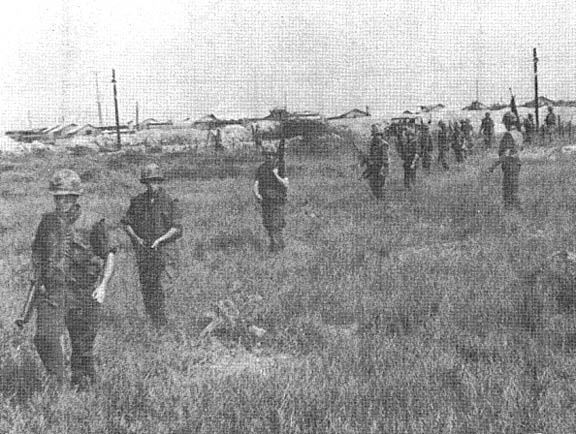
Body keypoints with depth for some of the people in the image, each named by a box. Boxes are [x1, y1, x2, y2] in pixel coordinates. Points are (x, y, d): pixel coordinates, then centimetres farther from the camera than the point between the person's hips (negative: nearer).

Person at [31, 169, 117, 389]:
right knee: (45, 337, -15)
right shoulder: (47, 221, 6)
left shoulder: (92, 224, -5)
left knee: (82, 345, 7)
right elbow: (37, 252, 19)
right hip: (52, 290, 2)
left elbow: (109, 254, 0)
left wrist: (103, 286, -11)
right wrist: (39, 281, 8)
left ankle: (82, 384, 27)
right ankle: (59, 383, -1)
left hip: (84, 294, -2)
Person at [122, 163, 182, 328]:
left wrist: (159, 240, -16)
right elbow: (126, 223, 11)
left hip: (163, 248, -4)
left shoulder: (170, 202, -2)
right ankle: (154, 321, 15)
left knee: (157, 283, -15)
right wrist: (136, 238, -4)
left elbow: (176, 228, -6)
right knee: (145, 286, 4)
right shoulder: (137, 201, 8)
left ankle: (161, 320, -7)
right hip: (142, 249, 4)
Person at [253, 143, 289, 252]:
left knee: (275, 226, -11)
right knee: (267, 225, 9)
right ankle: (281, 244, 27)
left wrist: (275, 174, -22)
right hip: (265, 202, 5)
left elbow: (285, 184, -14)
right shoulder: (261, 169, 4)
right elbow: (255, 185, -3)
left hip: (278, 201, -5)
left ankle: (275, 248, -8)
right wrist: (256, 194, -23)